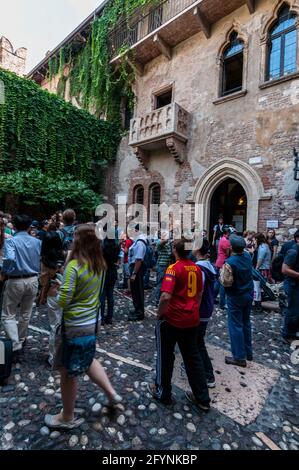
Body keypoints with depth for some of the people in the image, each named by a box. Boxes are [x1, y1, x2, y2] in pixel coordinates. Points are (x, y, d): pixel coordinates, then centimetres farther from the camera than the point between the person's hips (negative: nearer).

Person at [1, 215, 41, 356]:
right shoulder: (37, 242, 1)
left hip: (15, 281, -4)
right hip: (33, 280, 4)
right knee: (26, 313, 20)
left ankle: (15, 346, -2)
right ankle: (21, 340, 36)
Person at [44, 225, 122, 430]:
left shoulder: (74, 266, -23)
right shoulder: (101, 264, -2)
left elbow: (63, 301, -20)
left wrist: (59, 293, -1)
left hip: (75, 325, -7)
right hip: (93, 321, 7)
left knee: (68, 371, 15)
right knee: (87, 359, 30)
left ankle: (68, 418, 36)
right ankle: (112, 393, 33)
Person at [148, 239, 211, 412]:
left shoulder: (174, 268, -19)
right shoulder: (196, 268, 1)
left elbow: (166, 296, -29)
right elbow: (200, 294, 11)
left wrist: (159, 314, -13)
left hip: (173, 319, -6)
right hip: (193, 320, 6)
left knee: (166, 356, 16)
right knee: (193, 357, 20)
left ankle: (163, 392, 34)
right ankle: (202, 398, 31)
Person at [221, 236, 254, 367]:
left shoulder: (229, 262, -26)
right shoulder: (248, 256, -4)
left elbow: (226, 282, -24)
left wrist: (222, 271, -8)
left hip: (236, 297, -7)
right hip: (249, 294, 7)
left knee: (235, 325, 4)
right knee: (246, 323, 19)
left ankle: (240, 357, 12)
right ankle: (248, 352, 33)